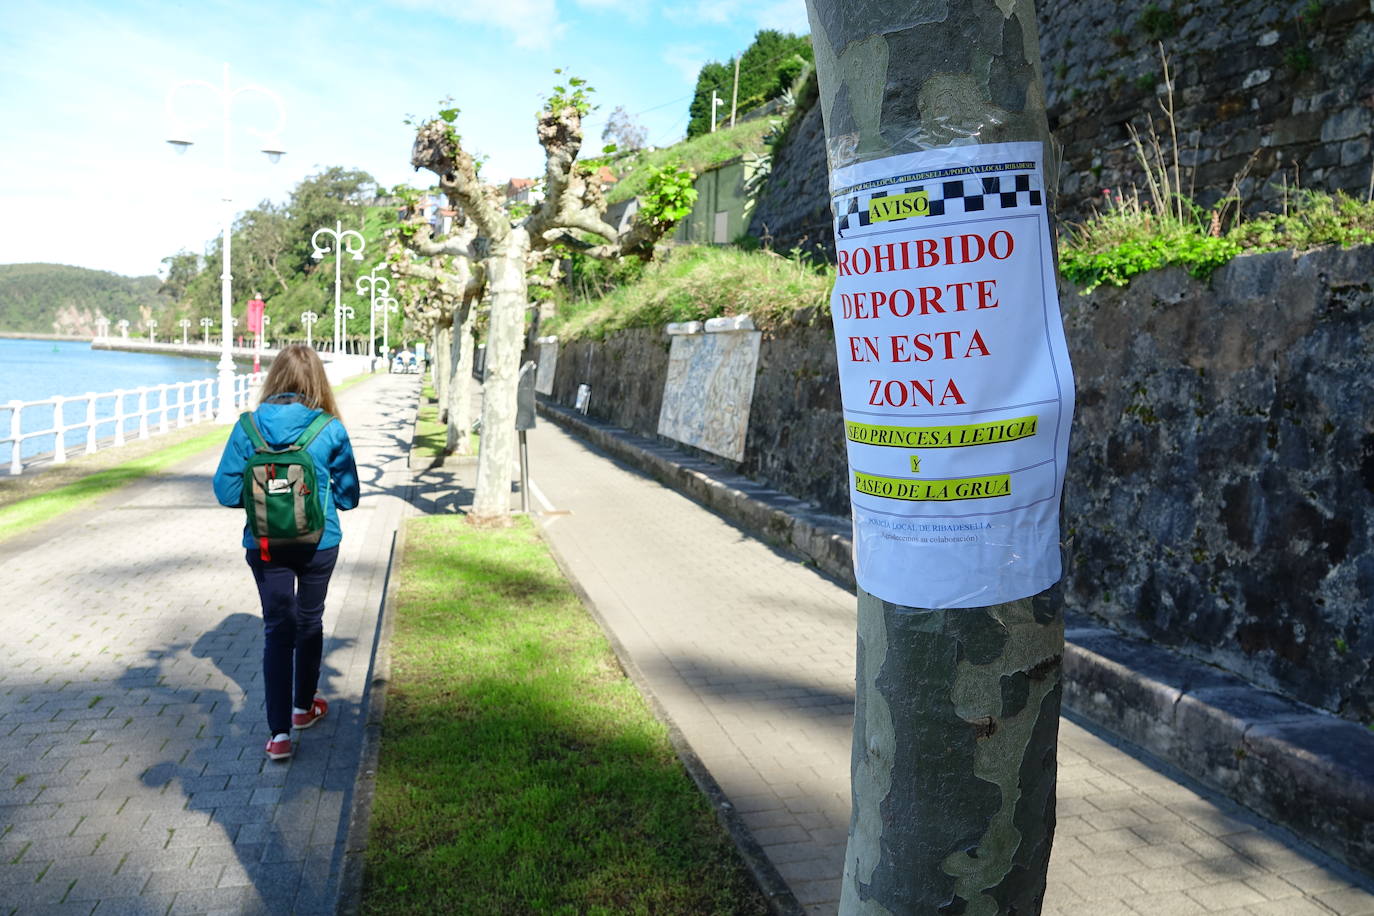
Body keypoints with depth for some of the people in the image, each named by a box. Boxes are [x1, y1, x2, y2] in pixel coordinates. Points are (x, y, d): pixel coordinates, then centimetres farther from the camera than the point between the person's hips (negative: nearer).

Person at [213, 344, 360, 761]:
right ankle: (303, 706, 38)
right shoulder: (331, 430, -11)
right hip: (318, 543, 0)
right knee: (309, 622, 19)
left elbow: (226, 490, -6)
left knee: (278, 629, 8)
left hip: (265, 546, 1)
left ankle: (279, 732, 1)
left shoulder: (248, 426, -8)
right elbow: (348, 495, -3)